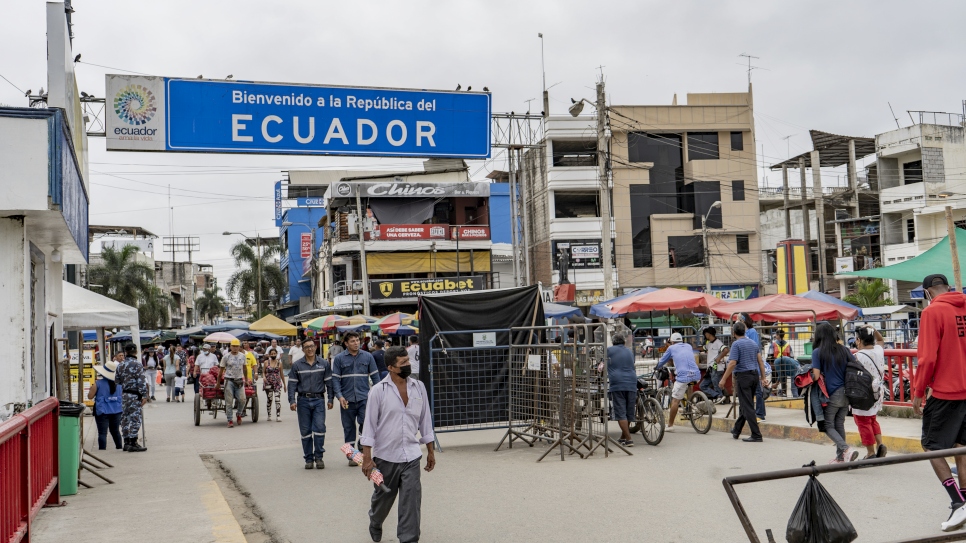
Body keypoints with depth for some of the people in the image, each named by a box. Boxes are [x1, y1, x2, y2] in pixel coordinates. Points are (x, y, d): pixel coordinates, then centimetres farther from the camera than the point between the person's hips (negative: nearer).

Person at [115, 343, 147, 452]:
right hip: (135, 395, -6)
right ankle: (133, 443, -5)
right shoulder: (137, 365, -12)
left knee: (125, 418, 12)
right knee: (135, 418, -3)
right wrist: (144, 395, -13)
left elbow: (117, 380, 11)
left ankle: (126, 443, 18)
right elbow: (141, 382, -15)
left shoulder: (120, 366, 6)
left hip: (124, 395, 6)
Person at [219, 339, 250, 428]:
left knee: (242, 399, -5)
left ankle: (239, 414, 21)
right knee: (229, 402, -2)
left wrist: (246, 379, 21)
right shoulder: (226, 357, -1)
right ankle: (230, 421, 4)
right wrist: (218, 383, 5)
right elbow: (221, 370, 4)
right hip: (229, 381, -2)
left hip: (239, 381, 3)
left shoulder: (243, 356, 8)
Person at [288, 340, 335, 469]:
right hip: (303, 401, 1)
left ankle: (319, 457, 2)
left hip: (318, 400, -1)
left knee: (319, 428, -9)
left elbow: (329, 382, 7)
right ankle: (308, 459, 13)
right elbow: (292, 384, 3)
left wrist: (330, 399, 2)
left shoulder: (324, 363, 4)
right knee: (305, 431, 4)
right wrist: (292, 401, -6)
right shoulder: (297, 365, 4)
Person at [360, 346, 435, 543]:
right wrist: (367, 457, -11)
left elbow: (425, 421, 9)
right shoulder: (378, 390, -10)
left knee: (411, 500, -5)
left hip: (411, 456, 2)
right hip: (385, 456, -2)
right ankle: (375, 523, 47)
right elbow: (369, 424, -8)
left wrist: (430, 451, 11)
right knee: (383, 497, 18)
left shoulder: (419, 387, 1)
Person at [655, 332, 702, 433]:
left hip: (683, 376, -4)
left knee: (675, 400, 1)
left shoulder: (671, 348, 12)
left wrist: (656, 368, 43)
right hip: (696, 375, 4)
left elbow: (661, 361, 22)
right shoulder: (688, 346, 24)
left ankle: (670, 425, 2)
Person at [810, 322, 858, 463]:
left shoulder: (817, 352, -9)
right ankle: (840, 457, 22)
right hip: (846, 393, 5)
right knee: (840, 425, 17)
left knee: (828, 426, 6)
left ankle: (846, 450, -15)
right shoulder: (844, 350, 5)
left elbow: (816, 376, -14)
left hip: (832, 394, -5)